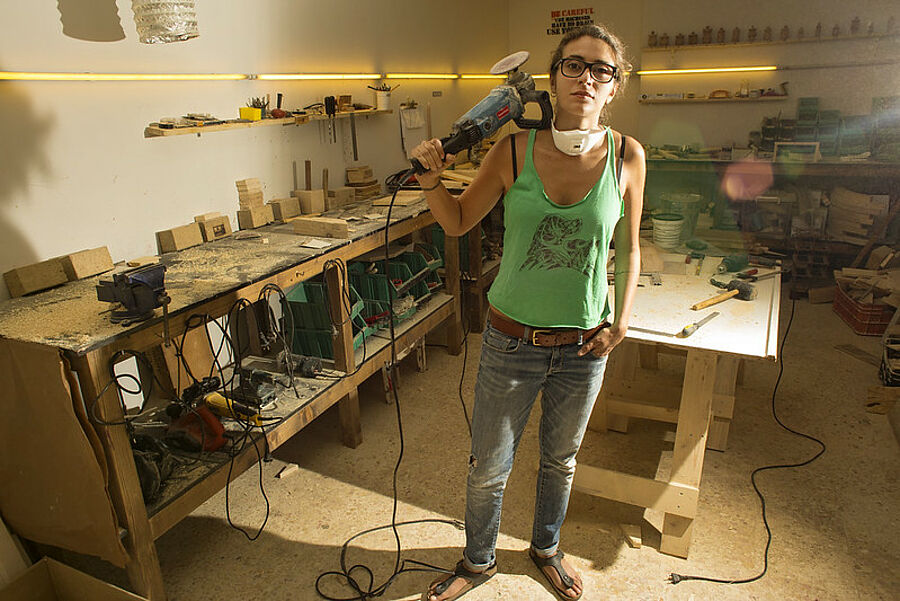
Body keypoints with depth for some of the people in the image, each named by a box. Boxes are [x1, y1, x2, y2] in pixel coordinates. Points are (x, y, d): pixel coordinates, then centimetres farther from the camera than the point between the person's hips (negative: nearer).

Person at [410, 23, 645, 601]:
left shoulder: (627, 156, -7)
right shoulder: (515, 151, -11)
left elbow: (628, 249, 4)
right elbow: (458, 222, 1)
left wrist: (620, 322, -2)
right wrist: (433, 179, -17)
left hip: (584, 346, 2)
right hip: (513, 340, -1)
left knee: (561, 461, 23)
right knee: (488, 468, 13)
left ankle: (546, 547, 53)